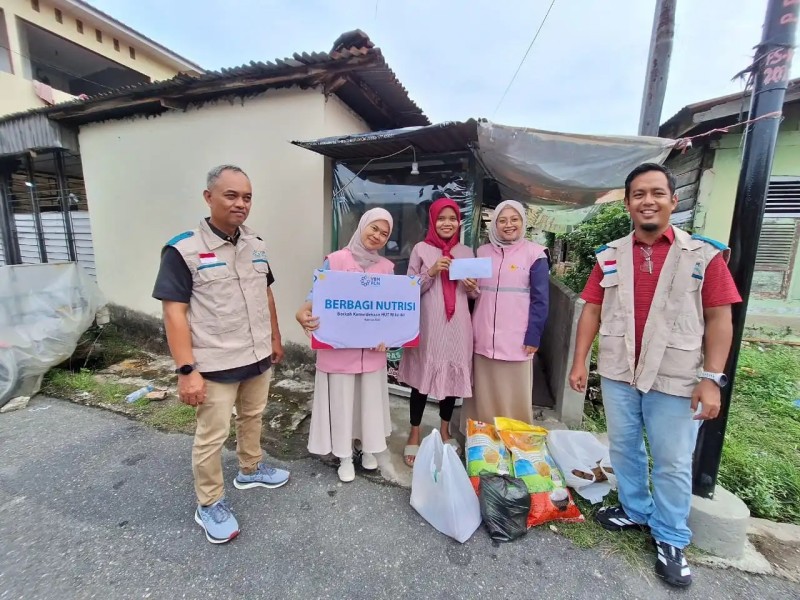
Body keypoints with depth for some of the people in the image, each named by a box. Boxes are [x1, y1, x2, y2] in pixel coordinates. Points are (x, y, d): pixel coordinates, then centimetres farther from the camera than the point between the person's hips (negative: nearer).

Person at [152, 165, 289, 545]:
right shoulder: (183, 249, -15)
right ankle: (209, 505, 32)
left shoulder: (256, 245, 4)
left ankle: (250, 470, 47)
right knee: (212, 435, 10)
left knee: (252, 418, 23)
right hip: (214, 366, -6)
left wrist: (275, 340, 14)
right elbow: (174, 312, -16)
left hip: (258, 358, 6)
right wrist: (187, 370, -19)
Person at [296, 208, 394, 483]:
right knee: (341, 400, 9)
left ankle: (368, 448, 41)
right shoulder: (335, 260, -7)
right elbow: (317, 295, -8)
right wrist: (303, 313, -29)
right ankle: (344, 457, 32)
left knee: (370, 398, 16)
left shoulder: (387, 267, 5)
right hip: (338, 347, -3)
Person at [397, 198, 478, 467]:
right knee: (421, 379, 4)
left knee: (453, 378, 12)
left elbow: (472, 293, 16)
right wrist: (431, 272, -16)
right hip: (428, 326, -3)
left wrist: (473, 288, -6)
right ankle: (414, 435, 24)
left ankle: (445, 431, 35)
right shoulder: (421, 249, 0)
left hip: (456, 327, 3)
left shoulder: (466, 252, 10)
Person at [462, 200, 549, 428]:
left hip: (517, 341, -3)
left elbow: (540, 299, -4)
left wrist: (533, 337, -8)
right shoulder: (482, 252, 10)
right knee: (483, 397, 12)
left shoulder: (534, 253, -2)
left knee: (514, 399, 5)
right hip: (482, 339, 4)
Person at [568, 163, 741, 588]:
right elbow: (592, 311, 2)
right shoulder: (609, 256, 1)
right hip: (617, 374, 3)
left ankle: (671, 539, 32)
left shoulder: (704, 254, -5)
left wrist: (711, 379, -10)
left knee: (673, 464, 11)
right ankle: (635, 510, 40)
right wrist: (579, 362, -2)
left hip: (675, 380, -2)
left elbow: (718, 319, -5)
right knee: (623, 449, 17)